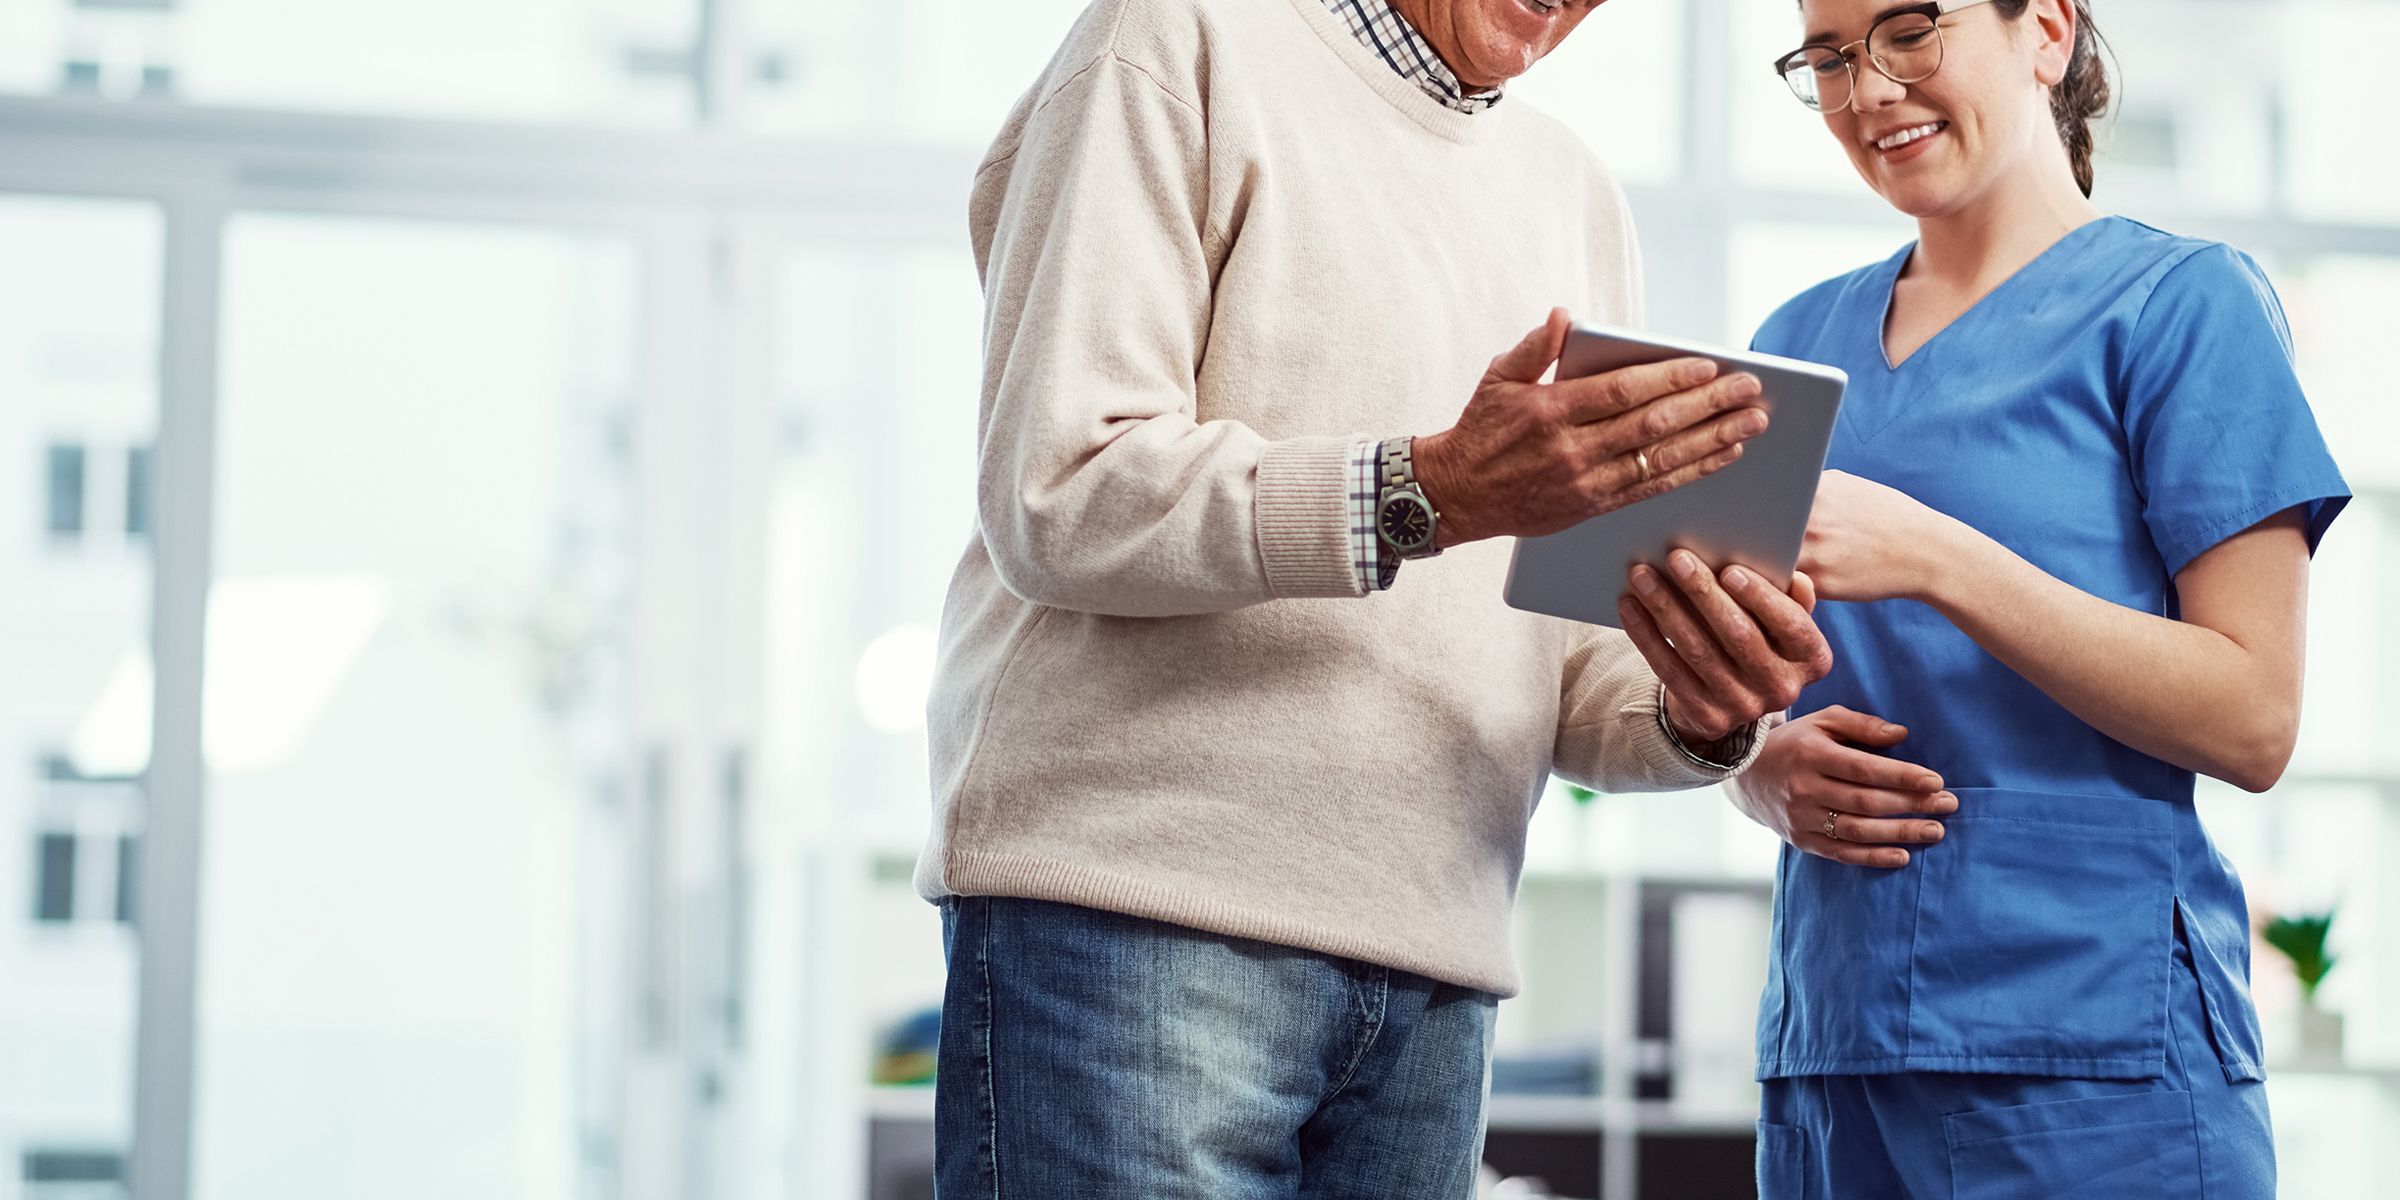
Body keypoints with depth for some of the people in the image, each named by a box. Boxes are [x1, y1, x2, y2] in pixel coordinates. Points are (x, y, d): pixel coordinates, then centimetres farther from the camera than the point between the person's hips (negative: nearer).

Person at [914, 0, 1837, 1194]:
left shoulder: (1577, 198, 20)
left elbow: (1579, 673, 16)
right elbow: (1054, 494, -11)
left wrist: (1696, 711, -7)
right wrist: (1431, 493, -21)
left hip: (1429, 961, 6)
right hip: (1137, 912, -6)